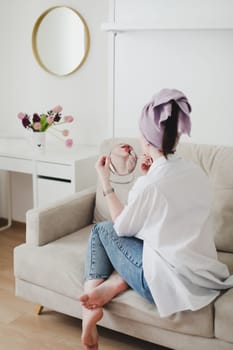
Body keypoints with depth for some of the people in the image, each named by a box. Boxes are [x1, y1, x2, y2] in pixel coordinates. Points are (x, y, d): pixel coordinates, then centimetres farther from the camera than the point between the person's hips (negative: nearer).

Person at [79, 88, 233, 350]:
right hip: (204, 279, 7)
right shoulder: (196, 172, 2)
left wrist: (105, 180, 5)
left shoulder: (149, 184, -18)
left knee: (102, 230, 11)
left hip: (172, 284, -7)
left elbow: (122, 226, 0)